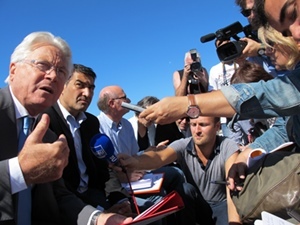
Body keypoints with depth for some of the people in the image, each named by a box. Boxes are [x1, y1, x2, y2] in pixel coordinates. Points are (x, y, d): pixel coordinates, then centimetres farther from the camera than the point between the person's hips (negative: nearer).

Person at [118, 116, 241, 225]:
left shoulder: (228, 147, -20)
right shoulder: (183, 146, -16)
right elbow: (160, 157, -37)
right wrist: (135, 161, -59)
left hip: (223, 205, -2)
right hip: (197, 205, 3)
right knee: (185, 188, -28)